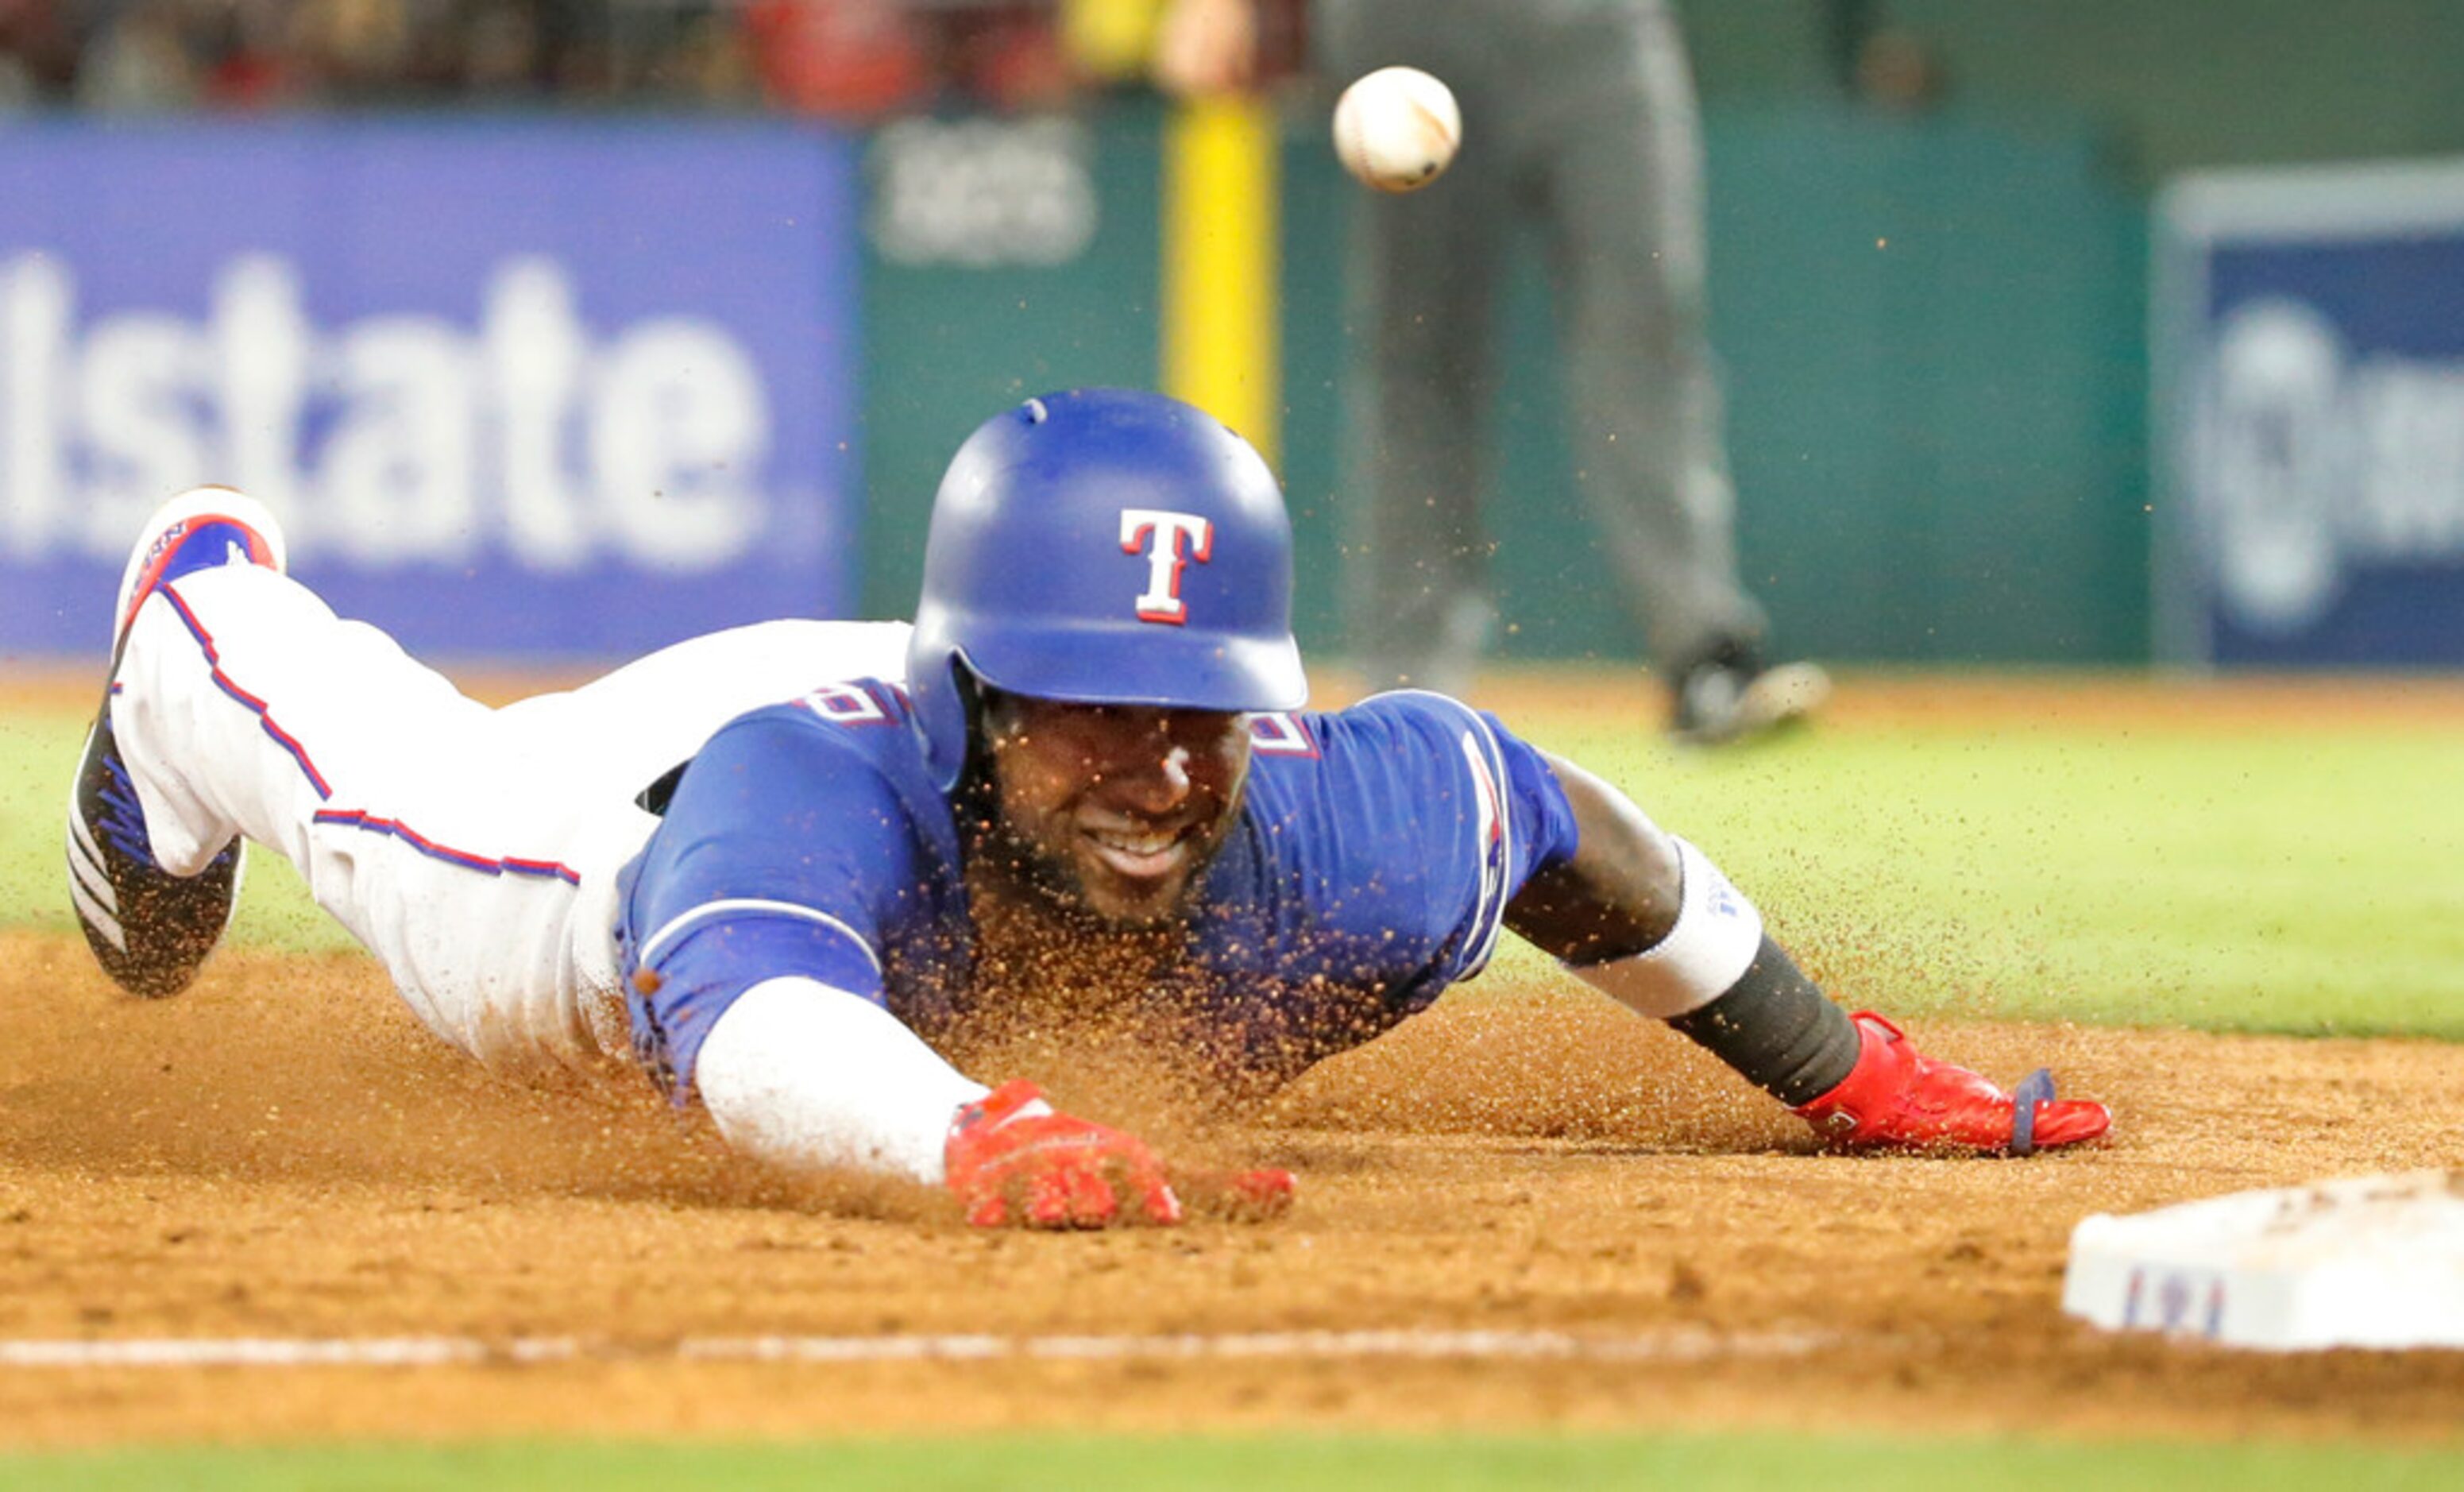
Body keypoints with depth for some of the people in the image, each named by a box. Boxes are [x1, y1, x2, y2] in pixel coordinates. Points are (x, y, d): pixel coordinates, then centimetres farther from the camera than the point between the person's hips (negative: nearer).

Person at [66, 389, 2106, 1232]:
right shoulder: (798, 782, -55)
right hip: (642, 804, -4)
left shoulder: (1340, 840, -44)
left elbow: (1551, 812, -22)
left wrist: (1847, 1076, -16)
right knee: (393, 802, 31)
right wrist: (984, 1135, -96)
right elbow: (756, 1023, -76)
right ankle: (211, 606, 64)